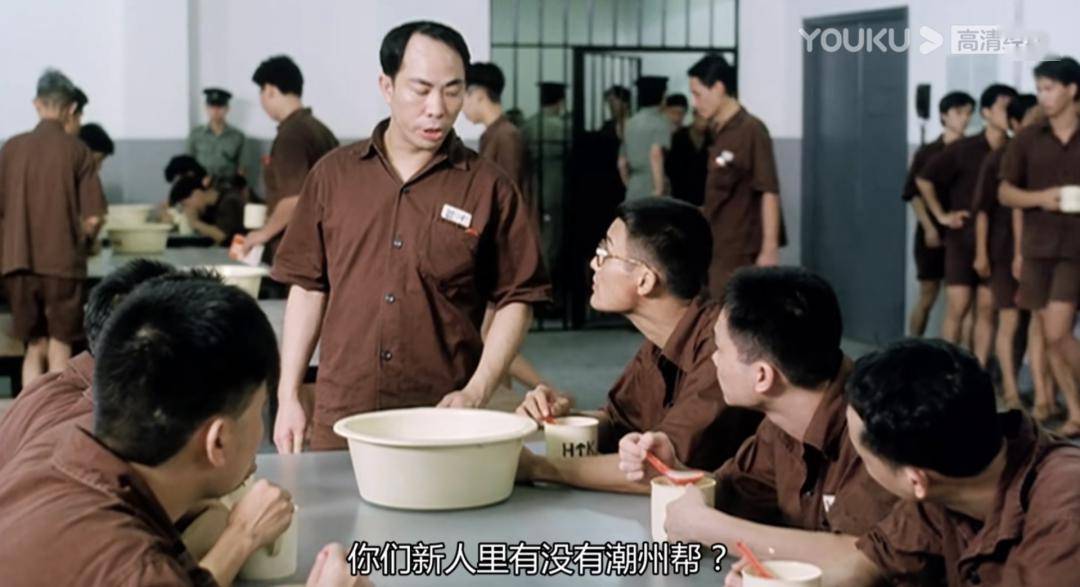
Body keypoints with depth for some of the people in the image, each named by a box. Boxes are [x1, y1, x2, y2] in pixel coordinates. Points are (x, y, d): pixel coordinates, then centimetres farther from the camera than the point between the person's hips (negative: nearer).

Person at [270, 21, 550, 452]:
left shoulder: (489, 188, -1)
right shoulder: (333, 174, 5)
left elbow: (516, 300, 0)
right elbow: (308, 288, 8)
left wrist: (476, 394, -11)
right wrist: (288, 396, 5)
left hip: (445, 421, -1)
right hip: (339, 420, 2)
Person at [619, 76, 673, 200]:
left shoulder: (630, 123, 16)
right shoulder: (661, 122, -6)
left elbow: (622, 164, 20)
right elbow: (656, 154, -23)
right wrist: (659, 189, -22)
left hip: (633, 195, 7)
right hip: (654, 196, -7)